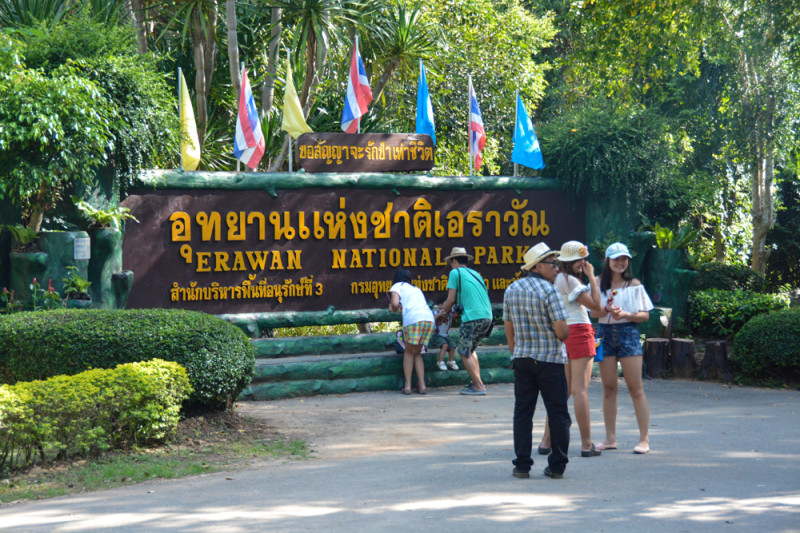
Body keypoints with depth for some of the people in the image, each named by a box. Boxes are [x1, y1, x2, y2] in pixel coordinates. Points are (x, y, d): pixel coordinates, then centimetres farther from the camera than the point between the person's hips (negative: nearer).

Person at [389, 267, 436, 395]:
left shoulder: (397, 286, 16)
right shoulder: (416, 289, 34)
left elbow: (395, 304, -1)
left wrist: (393, 308, 21)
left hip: (413, 319, -5)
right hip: (429, 318, 5)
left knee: (409, 352, 12)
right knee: (417, 353, 18)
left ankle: (407, 385, 3)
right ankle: (422, 385, 9)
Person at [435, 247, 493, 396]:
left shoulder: (455, 272, 2)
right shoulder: (474, 273, 24)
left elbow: (451, 300, 0)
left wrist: (441, 314, 18)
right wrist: (446, 309, 39)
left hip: (473, 317, -8)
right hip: (487, 316, 8)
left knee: (464, 352, 1)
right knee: (470, 350, 22)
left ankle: (479, 387, -3)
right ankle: (477, 382, 16)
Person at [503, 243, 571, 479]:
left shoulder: (511, 290, 7)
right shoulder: (549, 291, -12)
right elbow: (562, 332, -16)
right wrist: (562, 333, 7)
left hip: (522, 360, 5)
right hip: (550, 360, -5)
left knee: (522, 412, 8)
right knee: (558, 413, 5)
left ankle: (522, 465, 6)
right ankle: (557, 466, 8)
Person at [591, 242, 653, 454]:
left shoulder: (634, 285, 4)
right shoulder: (599, 283, 9)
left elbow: (645, 315, 2)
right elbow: (594, 312, 4)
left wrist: (625, 314, -15)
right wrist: (607, 309, -17)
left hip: (628, 333, -2)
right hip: (605, 334, 2)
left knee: (635, 387, -5)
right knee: (609, 388, 5)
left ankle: (644, 438, -3)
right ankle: (610, 438, 11)